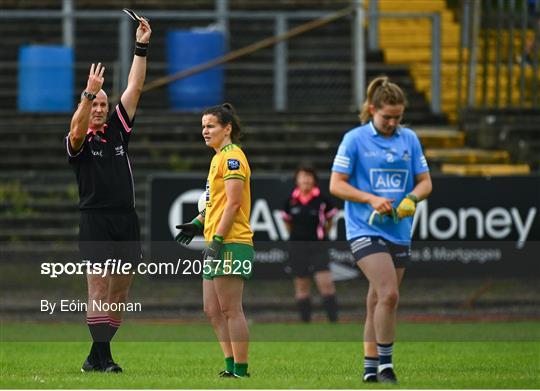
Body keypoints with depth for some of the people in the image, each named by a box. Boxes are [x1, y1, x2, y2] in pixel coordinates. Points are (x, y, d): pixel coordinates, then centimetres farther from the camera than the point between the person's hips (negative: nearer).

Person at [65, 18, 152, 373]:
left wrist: (142, 47, 5)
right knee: (98, 289, -11)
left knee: (120, 293, 5)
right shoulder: (78, 142, 1)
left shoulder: (118, 130, 14)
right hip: (96, 222, -5)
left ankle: (96, 357, 11)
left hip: (127, 221, 5)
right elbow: (77, 130, -24)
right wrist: (89, 92, -35)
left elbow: (135, 88, 11)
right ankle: (103, 357, -15)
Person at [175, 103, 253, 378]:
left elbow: (233, 202, -17)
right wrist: (198, 224, 18)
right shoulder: (218, 158, 20)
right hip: (217, 244, 10)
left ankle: (240, 370, -7)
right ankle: (231, 365, 12)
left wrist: (217, 239, -20)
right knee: (213, 311, 9)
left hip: (231, 242, -10)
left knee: (231, 309, -9)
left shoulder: (232, 157, -10)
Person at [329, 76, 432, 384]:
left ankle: (371, 366, 16)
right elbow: (336, 184, -4)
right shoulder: (355, 139, -4)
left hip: (399, 232, 5)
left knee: (379, 301, 9)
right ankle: (385, 363, -10)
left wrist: (412, 198, -9)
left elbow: (425, 182, 13)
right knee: (388, 294, -19)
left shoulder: (409, 139, 9)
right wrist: (372, 199, -16)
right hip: (365, 230, -5)